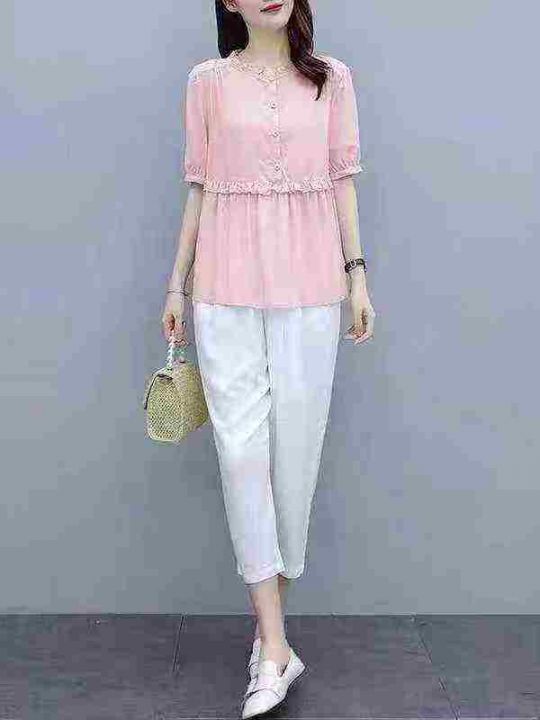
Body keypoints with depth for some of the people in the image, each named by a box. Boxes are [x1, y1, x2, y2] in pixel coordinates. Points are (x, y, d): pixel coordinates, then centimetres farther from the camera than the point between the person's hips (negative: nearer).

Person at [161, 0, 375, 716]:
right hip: (227, 287, 0)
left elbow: (342, 180, 10)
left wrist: (357, 272, 4)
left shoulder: (332, 78, 10)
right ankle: (275, 645, 0)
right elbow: (201, 188, 9)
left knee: (297, 442, 3)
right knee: (242, 445, -7)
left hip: (309, 285, 1)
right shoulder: (208, 81, 8)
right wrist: (178, 283, 9)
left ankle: (271, 620, 21)